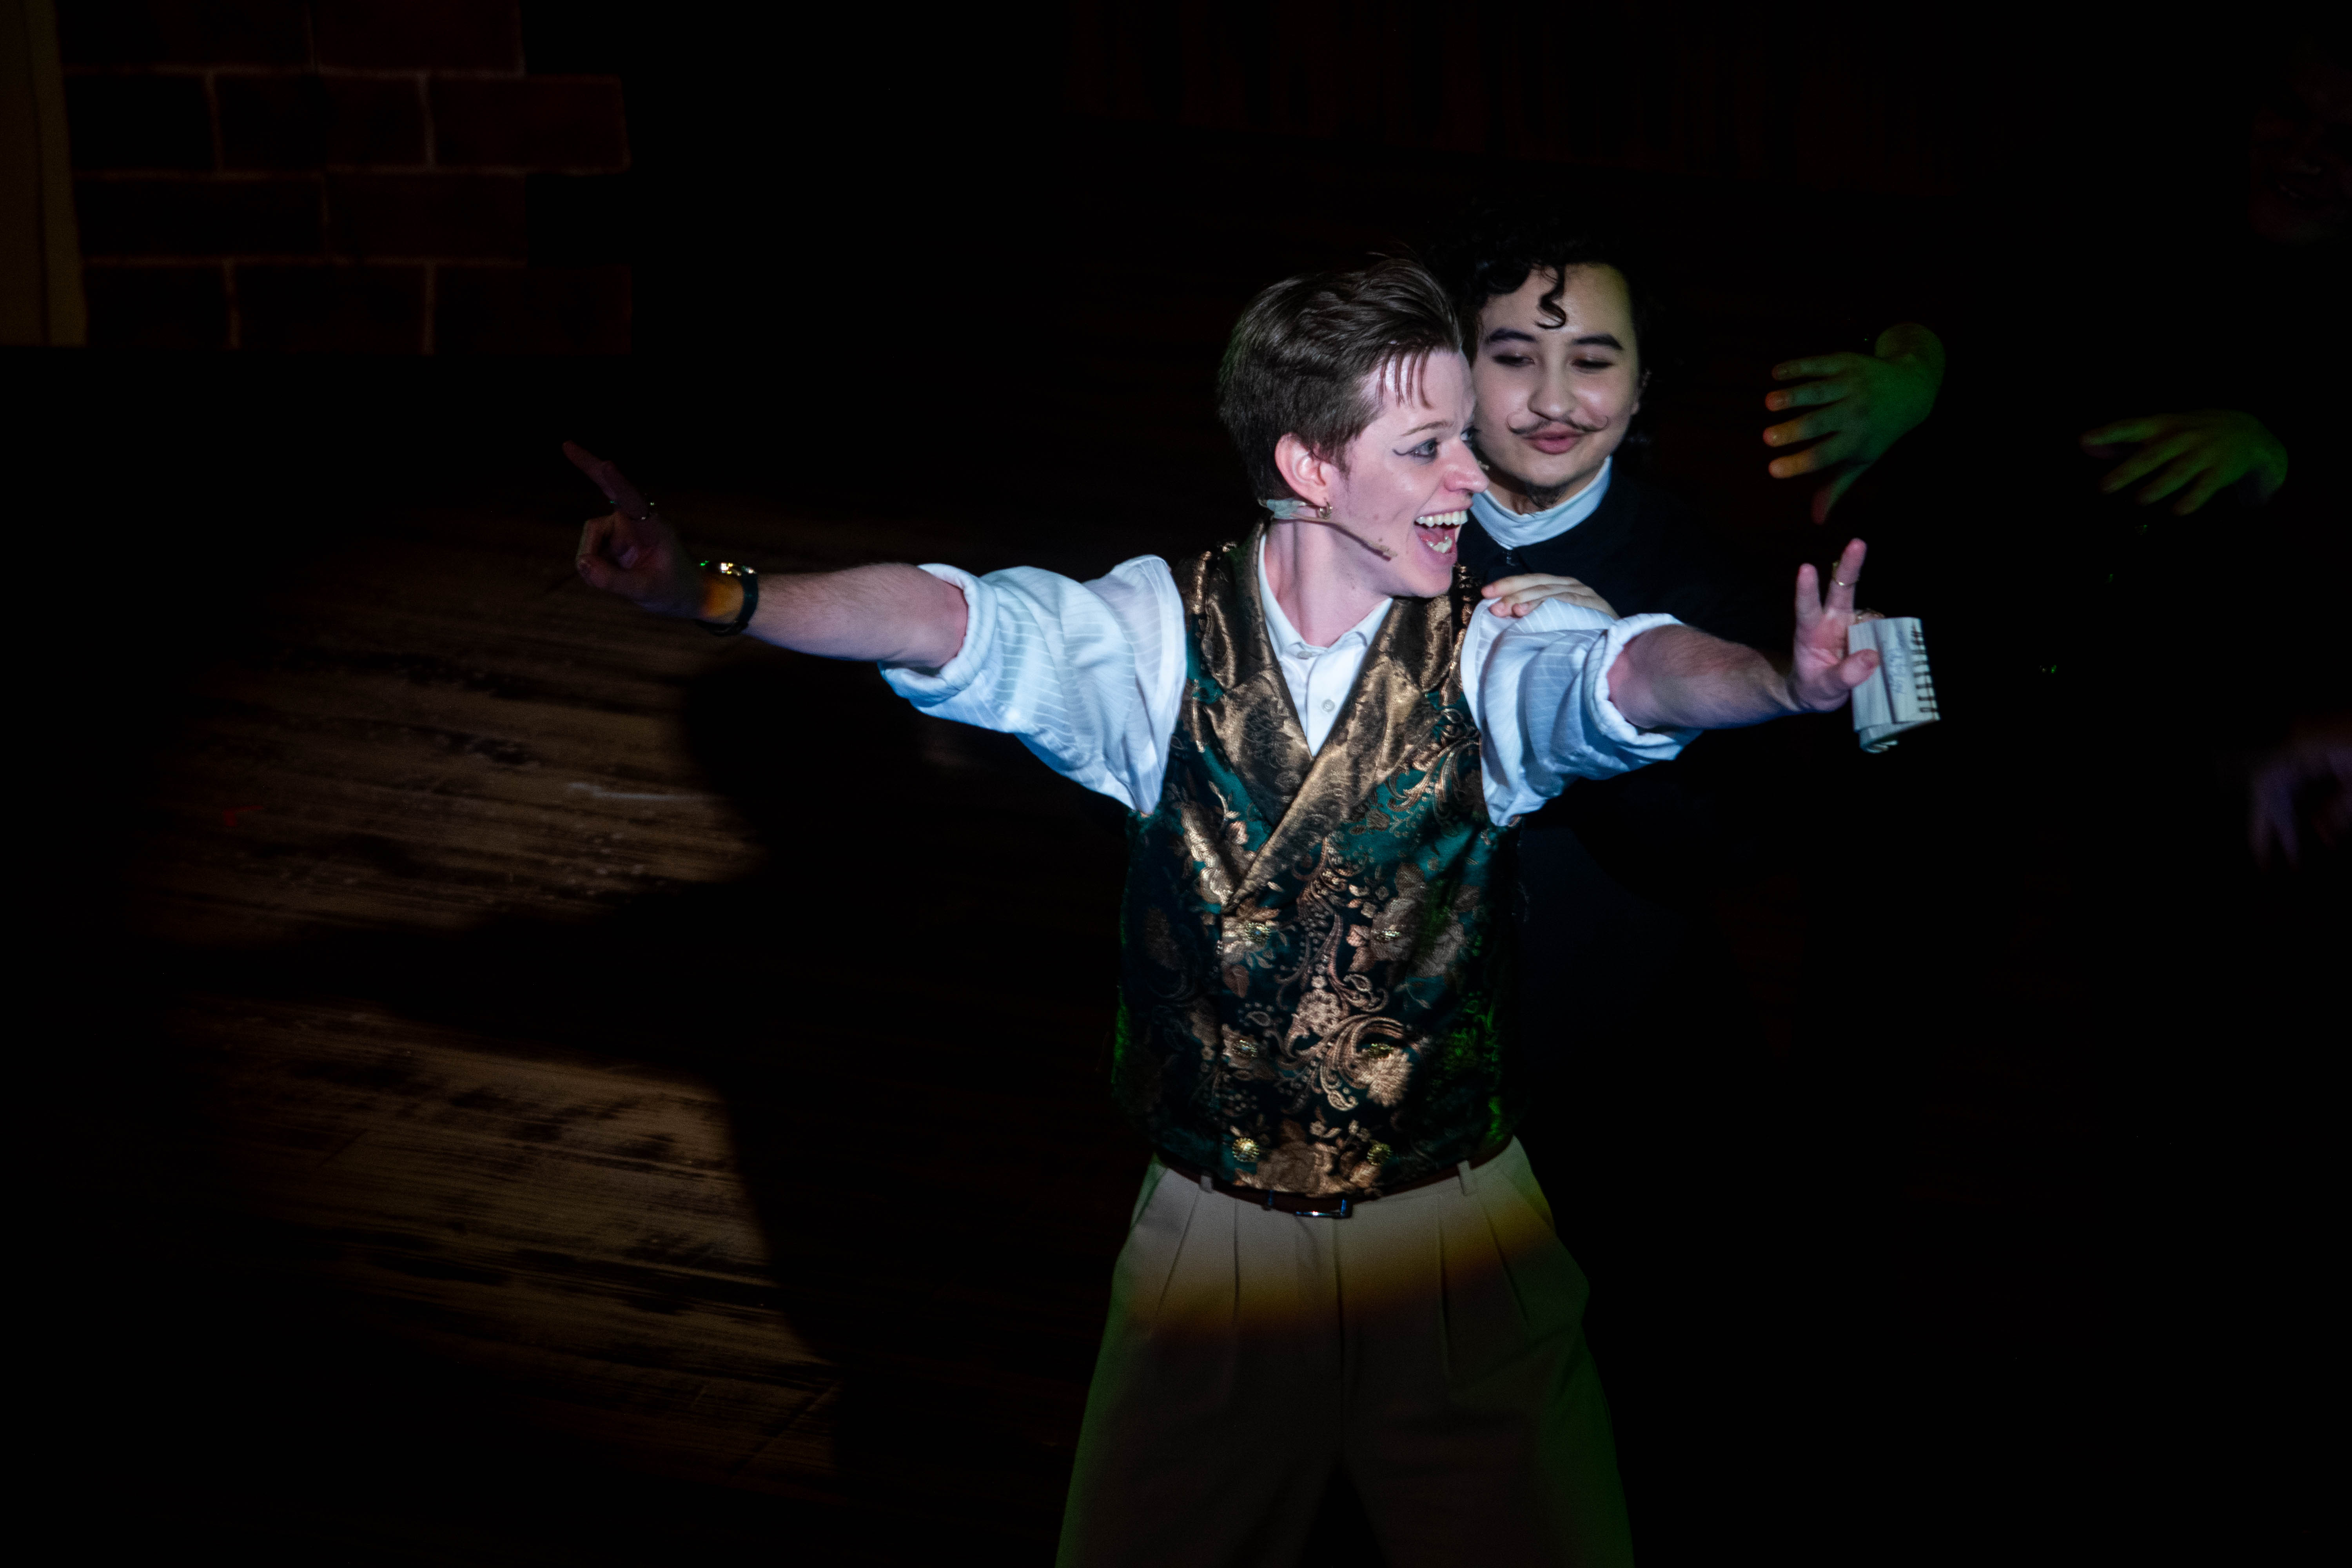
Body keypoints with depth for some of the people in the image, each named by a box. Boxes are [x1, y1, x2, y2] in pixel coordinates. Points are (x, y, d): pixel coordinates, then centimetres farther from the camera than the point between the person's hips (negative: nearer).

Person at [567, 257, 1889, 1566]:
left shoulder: (1486, 655, -9)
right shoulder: (1165, 639, -7)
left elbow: (1634, 674, -29)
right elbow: (948, 621, -22)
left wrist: (1779, 681, -52)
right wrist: (716, 597, -40)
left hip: (1463, 1248, 0)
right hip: (1216, 1246, 1)